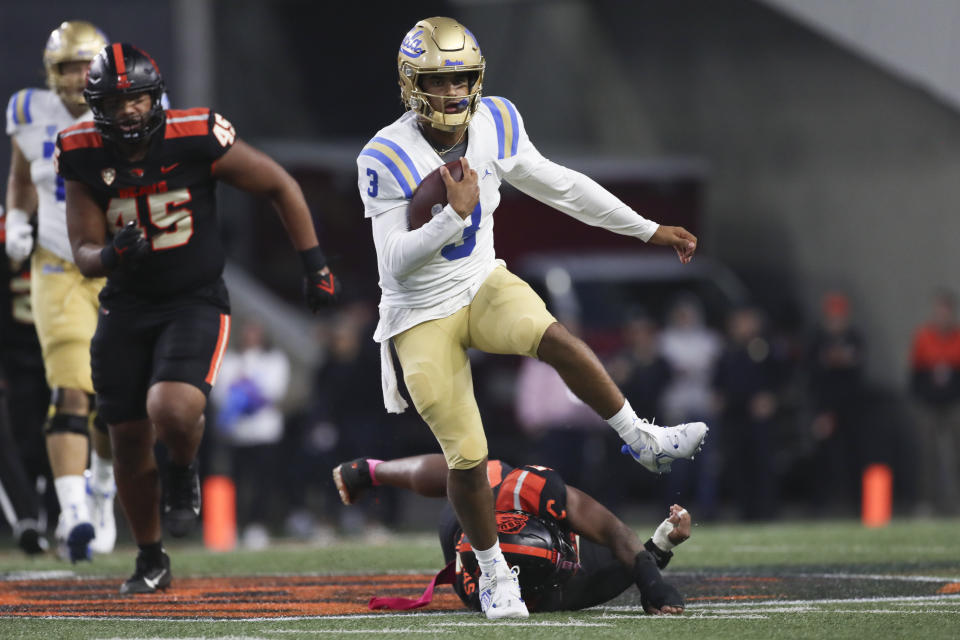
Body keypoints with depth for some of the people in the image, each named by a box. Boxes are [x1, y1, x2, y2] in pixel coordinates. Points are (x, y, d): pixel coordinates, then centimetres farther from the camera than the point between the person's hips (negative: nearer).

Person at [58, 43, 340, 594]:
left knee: (172, 412, -27)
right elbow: (83, 254, -2)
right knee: (129, 440, 7)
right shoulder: (84, 157, -8)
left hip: (195, 303, -3)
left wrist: (315, 264, -2)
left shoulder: (197, 139, -17)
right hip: (127, 308, 3)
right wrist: (111, 256, -26)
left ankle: (183, 471, 10)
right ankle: (151, 560, 28)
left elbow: (280, 186, -4)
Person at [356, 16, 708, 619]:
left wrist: (649, 230, 9)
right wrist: (456, 214, -35)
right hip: (422, 316, -3)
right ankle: (494, 571, 20)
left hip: (484, 286, 3)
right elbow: (397, 263, -22)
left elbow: (561, 187, 6)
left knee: (552, 337, -31)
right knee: (467, 457, -3)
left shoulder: (493, 126, -6)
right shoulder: (388, 158, -21)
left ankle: (645, 441, -18)